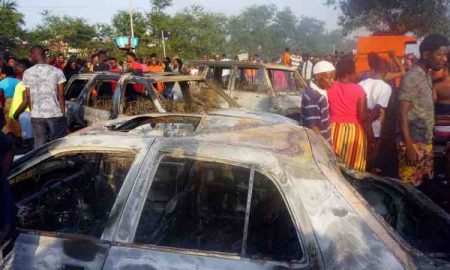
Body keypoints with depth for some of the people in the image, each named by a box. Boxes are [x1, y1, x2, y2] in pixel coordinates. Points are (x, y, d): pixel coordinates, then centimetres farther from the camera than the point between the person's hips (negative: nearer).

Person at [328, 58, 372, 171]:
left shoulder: (329, 88, -2)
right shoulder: (358, 89, -10)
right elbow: (363, 117, -10)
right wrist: (371, 136, -2)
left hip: (334, 130, 3)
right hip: (354, 131, -3)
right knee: (353, 168, 8)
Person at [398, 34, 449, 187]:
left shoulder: (427, 75, 11)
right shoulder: (411, 78, -16)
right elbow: (403, 114, -19)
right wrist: (409, 145, -22)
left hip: (426, 141, 9)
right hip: (413, 141, -9)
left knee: (425, 183, 15)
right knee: (410, 185, -2)